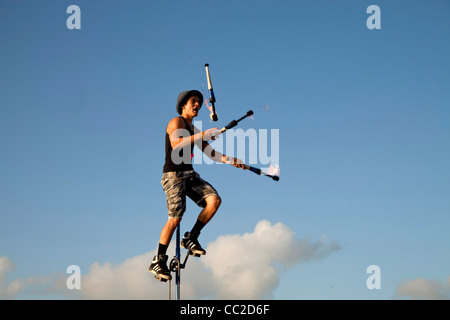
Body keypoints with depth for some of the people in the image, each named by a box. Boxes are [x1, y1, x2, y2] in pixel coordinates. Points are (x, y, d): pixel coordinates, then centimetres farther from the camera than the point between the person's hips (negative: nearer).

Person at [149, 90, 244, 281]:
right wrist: (201, 135, -32)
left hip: (189, 174, 8)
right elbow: (176, 144, -25)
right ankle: (158, 261, -6)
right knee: (175, 218, -15)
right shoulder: (176, 122, -5)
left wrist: (230, 160, 8)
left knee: (214, 200, -12)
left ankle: (191, 238, 1)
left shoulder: (193, 130, 21)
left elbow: (209, 152, 21)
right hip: (173, 174, -8)